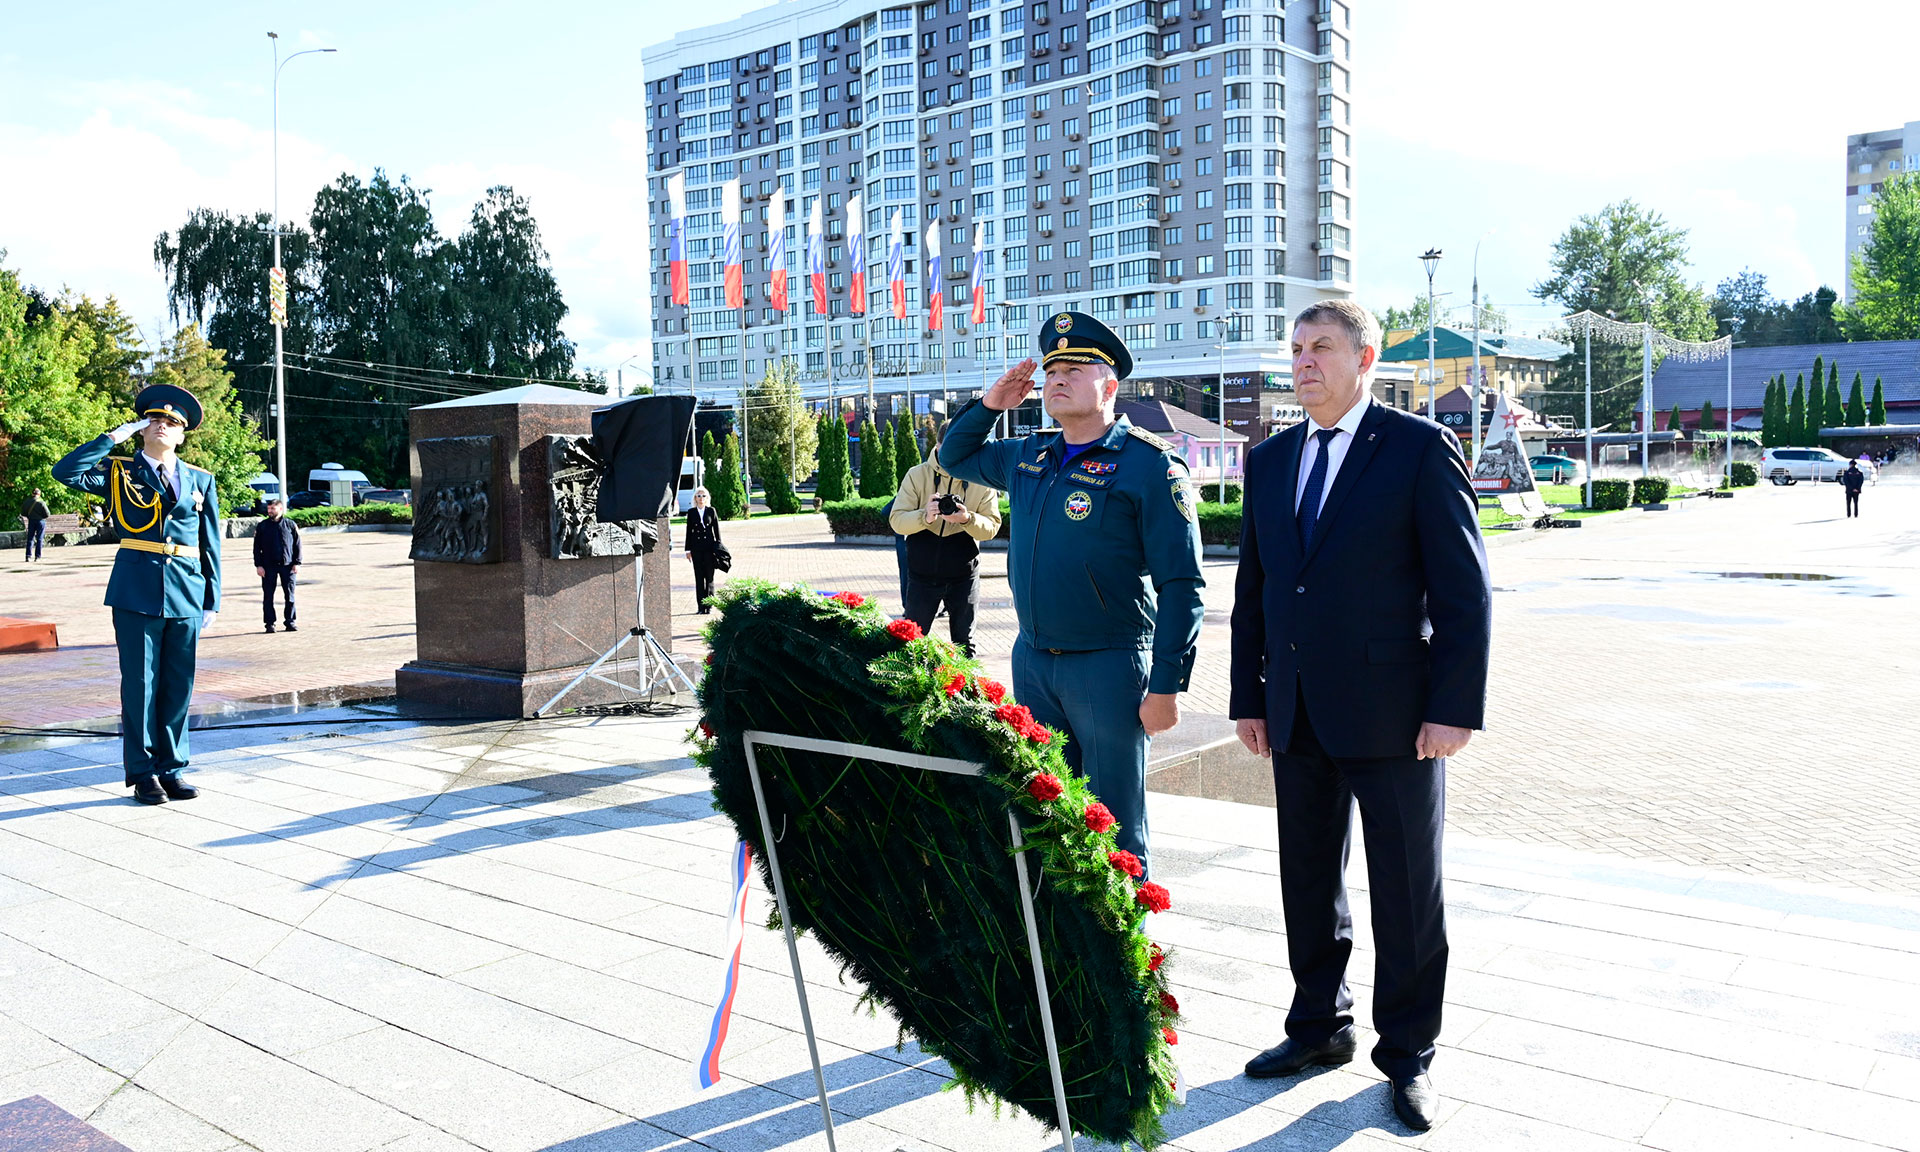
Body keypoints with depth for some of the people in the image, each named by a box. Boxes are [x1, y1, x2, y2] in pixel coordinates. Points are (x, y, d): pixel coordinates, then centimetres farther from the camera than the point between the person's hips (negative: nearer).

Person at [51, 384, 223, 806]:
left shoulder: (201, 480, 12)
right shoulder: (119, 472, 7)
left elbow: (211, 545, 13)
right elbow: (65, 472, -12)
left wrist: (212, 600, 8)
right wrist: (114, 436, -8)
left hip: (186, 595, 2)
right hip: (136, 592, -2)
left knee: (178, 686, 6)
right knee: (140, 685, 1)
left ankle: (171, 768, 17)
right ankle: (143, 773, 10)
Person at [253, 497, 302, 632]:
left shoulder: (290, 525, 6)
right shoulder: (262, 526, 6)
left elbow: (297, 545, 7)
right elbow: (257, 547, 6)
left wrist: (297, 563, 0)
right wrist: (258, 565, -2)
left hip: (287, 565, 0)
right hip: (268, 566, 0)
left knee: (290, 594, 1)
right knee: (268, 596, 0)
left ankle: (290, 622, 9)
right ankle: (269, 623, 7)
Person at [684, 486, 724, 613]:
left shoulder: (711, 511, 4)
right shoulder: (691, 512, 6)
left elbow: (716, 529, 7)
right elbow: (689, 531, 7)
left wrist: (718, 546, 2)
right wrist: (688, 549, 4)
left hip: (709, 546, -1)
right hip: (696, 547, 1)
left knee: (709, 576, 1)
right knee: (699, 576, 1)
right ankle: (701, 605, 4)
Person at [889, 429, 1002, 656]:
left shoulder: (981, 480, -2)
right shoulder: (917, 475, -4)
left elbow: (992, 527, -5)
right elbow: (896, 520, -9)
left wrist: (967, 519, -26)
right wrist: (924, 516, -30)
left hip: (964, 575, 0)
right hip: (923, 573, 0)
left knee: (964, 643, 10)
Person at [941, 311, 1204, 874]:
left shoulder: (1149, 464, -10)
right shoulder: (1028, 456, 9)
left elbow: (1180, 584, -13)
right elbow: (954, 456, 27)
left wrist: (1166, 686, -16)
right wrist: (991, 402, 9)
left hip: (1109, 666, -6)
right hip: (1031, 659, 6)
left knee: (1113, 828, 3)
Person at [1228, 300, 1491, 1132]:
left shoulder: (1419, 448, -5)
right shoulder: (1269, 461, 11)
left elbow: (1464, 587, -8)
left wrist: (1455, 708, -13)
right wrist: (1249, 698, 10)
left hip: (1393, 714, -5)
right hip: (1297, 714, 5)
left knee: (1407, 893, 6)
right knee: (1308, 881, 15)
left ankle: (1408, 1053, 22)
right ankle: (1320, 1025, 33)